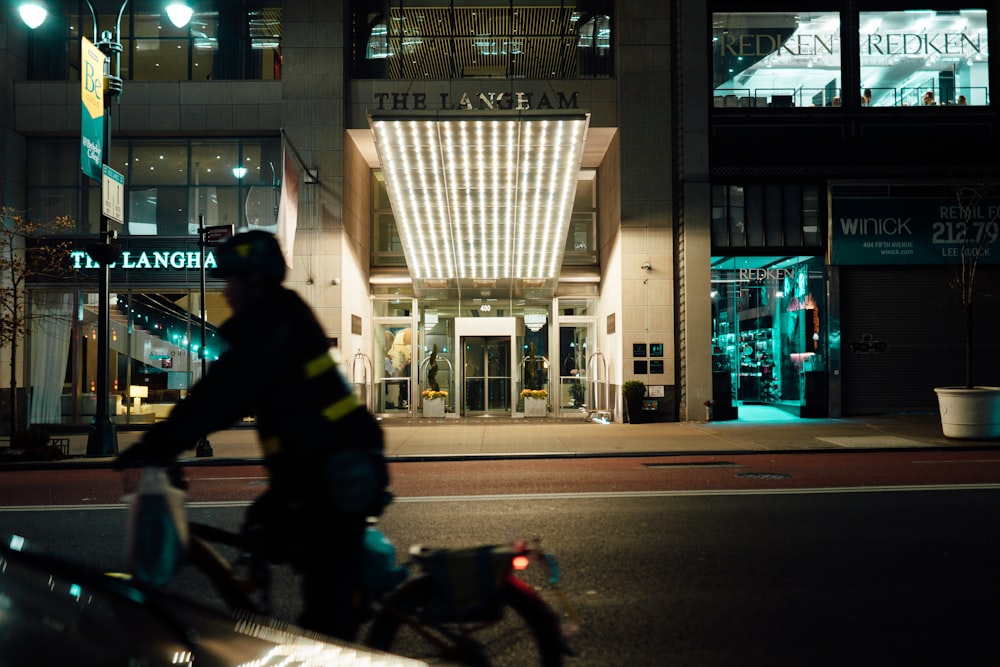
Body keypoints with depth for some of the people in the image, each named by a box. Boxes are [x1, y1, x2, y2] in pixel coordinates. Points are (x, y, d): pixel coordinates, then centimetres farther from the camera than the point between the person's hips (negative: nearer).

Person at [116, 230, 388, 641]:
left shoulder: (274, 325, -13)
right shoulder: (274, 324, 18)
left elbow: (222, 390, -21)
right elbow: (230, 395, 20)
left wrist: (160, 443, -19)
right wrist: (170, 437, 16)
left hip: (339, 474, -10)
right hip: (320, 469, 10)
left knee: (328, 604, -7)